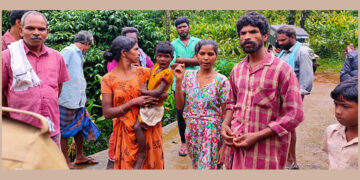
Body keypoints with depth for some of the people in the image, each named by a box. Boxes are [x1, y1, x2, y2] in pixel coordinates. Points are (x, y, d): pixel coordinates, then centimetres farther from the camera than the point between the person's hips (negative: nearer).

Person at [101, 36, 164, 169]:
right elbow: (107, 113, -9)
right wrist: (134, 102, -18)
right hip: (125, 132, -2)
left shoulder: (143, 72, -1)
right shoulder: (108, 79, -6)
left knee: (151, 164, 11)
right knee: (127, 165, 9)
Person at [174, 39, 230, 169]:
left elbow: (225, 113, -6)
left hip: (212, 132, -3)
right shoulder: (188, 75, 0)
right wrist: (179, 80, -11)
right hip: (192, 131, 4)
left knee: (208, 166, 0)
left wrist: (225, 142, -7)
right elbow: (179, 106, -1)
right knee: (196, 165, 18)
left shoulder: (221, 80, -9)